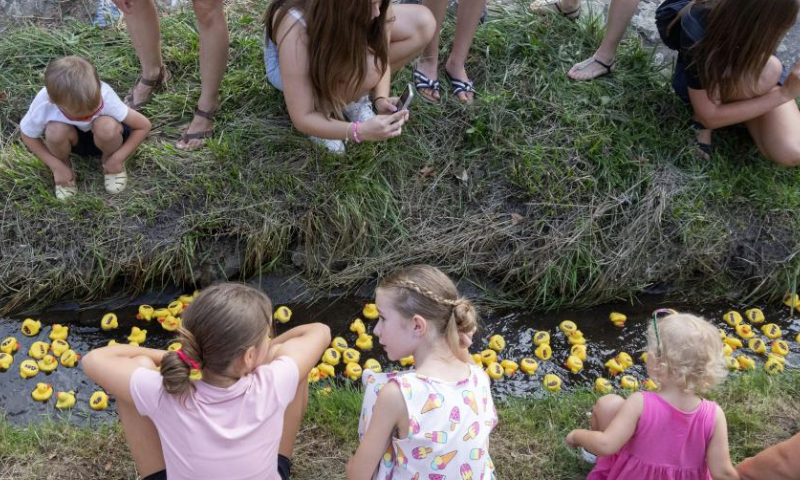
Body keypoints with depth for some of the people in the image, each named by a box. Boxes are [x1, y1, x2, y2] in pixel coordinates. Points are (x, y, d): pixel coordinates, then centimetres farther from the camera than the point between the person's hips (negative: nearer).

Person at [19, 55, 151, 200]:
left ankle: (109, 160, -3)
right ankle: (65, 164, -1)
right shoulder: (43, 105, -32)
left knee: (106, 127, -35)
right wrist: (57, 166, -17)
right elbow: (27, 135, -12)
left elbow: (144, 126, -25)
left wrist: (117, 159, -24)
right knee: (55, 131, -33)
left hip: (102, 138, -1)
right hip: (73, 139, 1)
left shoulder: (106, 98, -36)